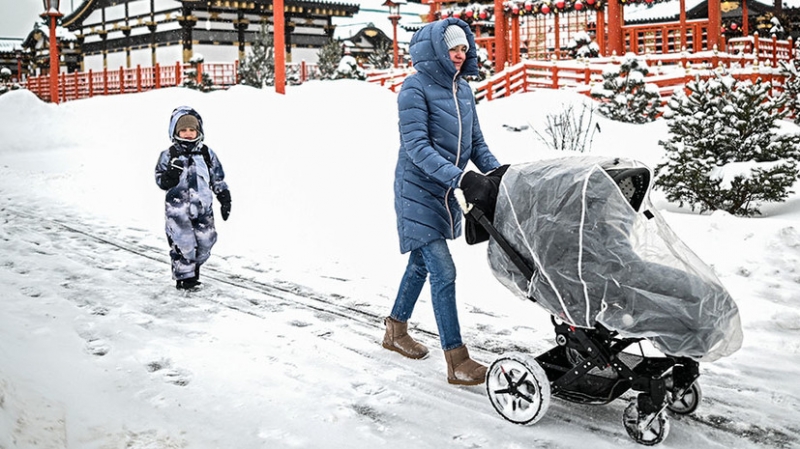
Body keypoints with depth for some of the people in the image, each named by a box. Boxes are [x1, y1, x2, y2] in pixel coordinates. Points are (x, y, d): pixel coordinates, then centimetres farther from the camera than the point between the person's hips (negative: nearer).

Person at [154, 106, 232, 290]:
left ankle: (194, 269, 28)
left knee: (205, 242, 4)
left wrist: (225, 200, 7)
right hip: (178, 209, -3)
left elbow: (218, 180, 12)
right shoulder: (168, 156, 1)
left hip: (203, 208, 3)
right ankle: (184, 276, 11)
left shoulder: (207, 154, 7)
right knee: (183, 243, -6)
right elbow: (161, 181, -1)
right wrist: (170, 174, -22)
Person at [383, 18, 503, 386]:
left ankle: (396, 330, 37)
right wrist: (456, 176, -31)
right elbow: (416, 145, -21)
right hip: (419, 191, -8)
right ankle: (457, 361, -6)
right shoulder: (416, 88, -13)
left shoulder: (462, 90, 8)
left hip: (445, 192, 8)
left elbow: (476, 142, 10)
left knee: (422, 263, 18)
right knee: (443, 272, -11)